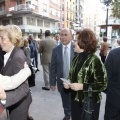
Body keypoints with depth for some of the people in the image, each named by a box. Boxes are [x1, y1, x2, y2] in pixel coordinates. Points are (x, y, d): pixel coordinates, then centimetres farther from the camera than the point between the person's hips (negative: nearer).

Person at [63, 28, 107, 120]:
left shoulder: (95, 61, -21)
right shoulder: (76, 58, 2)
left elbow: (102, 85, -20)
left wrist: (82, 86, -26)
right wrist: (68, 82, -7)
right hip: (75, 100, 6)